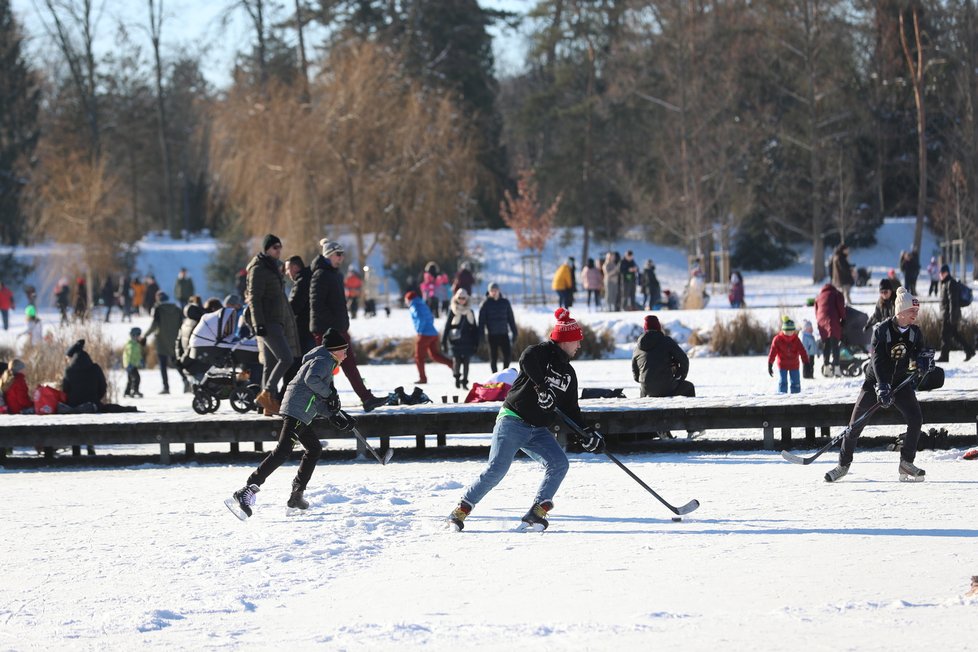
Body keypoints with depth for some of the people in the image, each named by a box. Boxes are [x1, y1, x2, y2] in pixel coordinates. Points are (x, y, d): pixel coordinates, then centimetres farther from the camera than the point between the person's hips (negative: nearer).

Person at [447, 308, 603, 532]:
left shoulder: (568, 373, 16)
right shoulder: (541, 352, -6)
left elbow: (571, 409, 18)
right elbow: (527, 359, -31)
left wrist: (587, 432, 7)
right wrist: (542, 385, -37)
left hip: (538, 430, 7)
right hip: (513, 421, -7)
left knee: (559, 464, -13)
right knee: (497, 469, -16)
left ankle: (537, 513, -11)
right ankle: (461, 509, -4)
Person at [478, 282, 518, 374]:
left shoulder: (505, 302, 6)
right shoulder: (486, 304, 0)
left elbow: (511, 318, 11)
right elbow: (481, 320, -2)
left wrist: (514, 333, 9)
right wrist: (480, 335, -8)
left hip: (504, 333, 2)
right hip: (492, 335, -2)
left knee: (508, 355, -4)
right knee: (493, 356, 1)